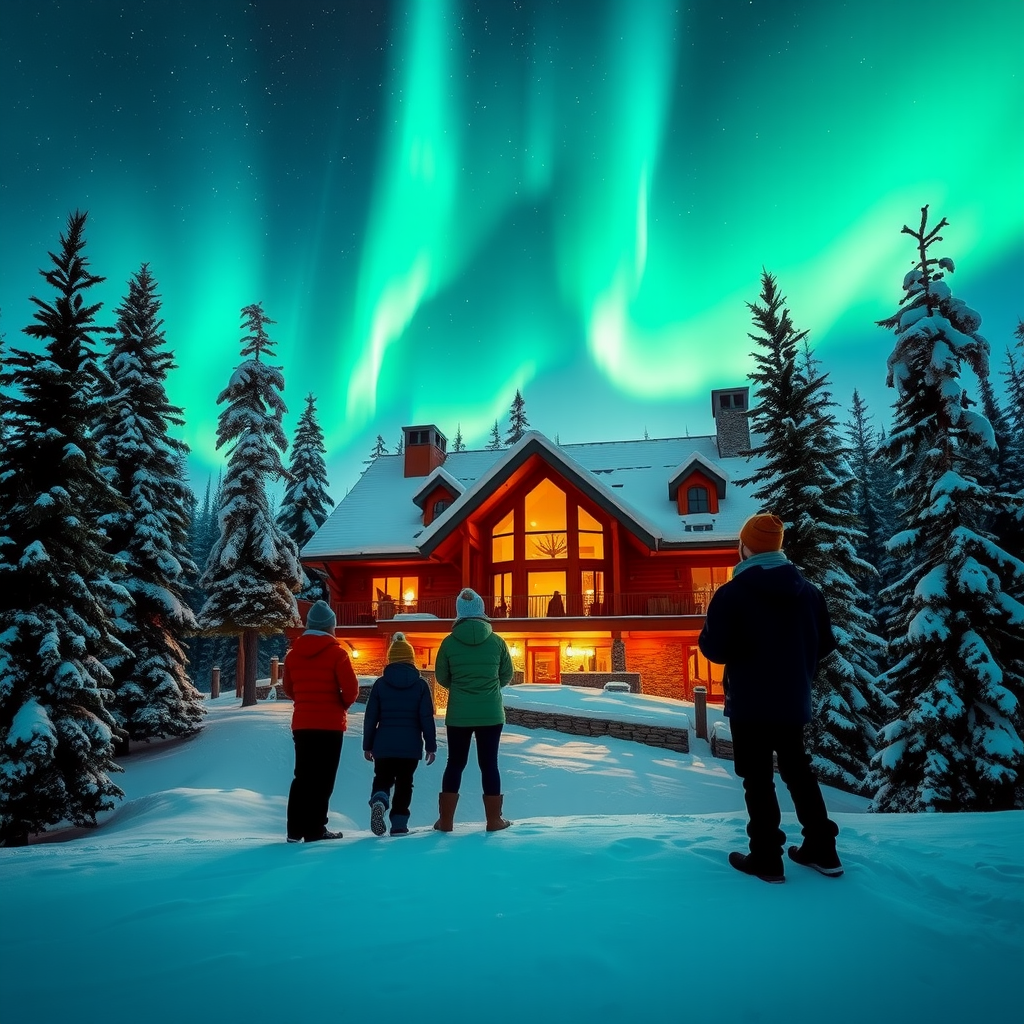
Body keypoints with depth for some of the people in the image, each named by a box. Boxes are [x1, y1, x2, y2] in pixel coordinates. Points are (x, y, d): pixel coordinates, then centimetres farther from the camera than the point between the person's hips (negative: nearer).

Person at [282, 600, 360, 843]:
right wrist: (343, 705, 5)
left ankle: (295, 830, 14)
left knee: (302, 776, 13)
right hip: (330, 724, -5)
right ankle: (314, 829, 7)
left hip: (301, 723, 5)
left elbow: (288, 688, 12)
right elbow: (351, 689, -14)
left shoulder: (293, 653, 4)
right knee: (322, 778, 4)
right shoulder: (336, 652, -11)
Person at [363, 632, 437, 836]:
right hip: (410, 745, 0)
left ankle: (378, 801, -16)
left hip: (384, 744, 0)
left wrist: (367, 746, 10)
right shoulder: (421, 684, -1)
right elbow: (427, 718, -4)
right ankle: (399, 823, 9)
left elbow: (370, 718, 2)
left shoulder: (380, 683, 0)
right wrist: (431, 746, 3)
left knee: (382, 779, 13)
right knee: (404, 783, 12)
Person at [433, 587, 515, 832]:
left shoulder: (449, 642, -7)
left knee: (455, 763, 12)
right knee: (489, 764, 10)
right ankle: (494, 820, 18)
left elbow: (441, 678, 3)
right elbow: (506, 676, 5)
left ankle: (446, 820, 17)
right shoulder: (496, 641, -6)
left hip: (458, 714, 0)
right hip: (491, 714, 0)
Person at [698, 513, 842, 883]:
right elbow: (825, 644, 9)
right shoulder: (808, 591, 1)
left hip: (750, 705, -6)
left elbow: (714, 649, -19)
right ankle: (822, 850, 30)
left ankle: (767, 859, 14)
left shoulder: (732, 594, -18)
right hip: (794, 702, 6)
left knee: (757, 779, 6)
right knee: (798, 772, 21)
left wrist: (707, 635, 3)